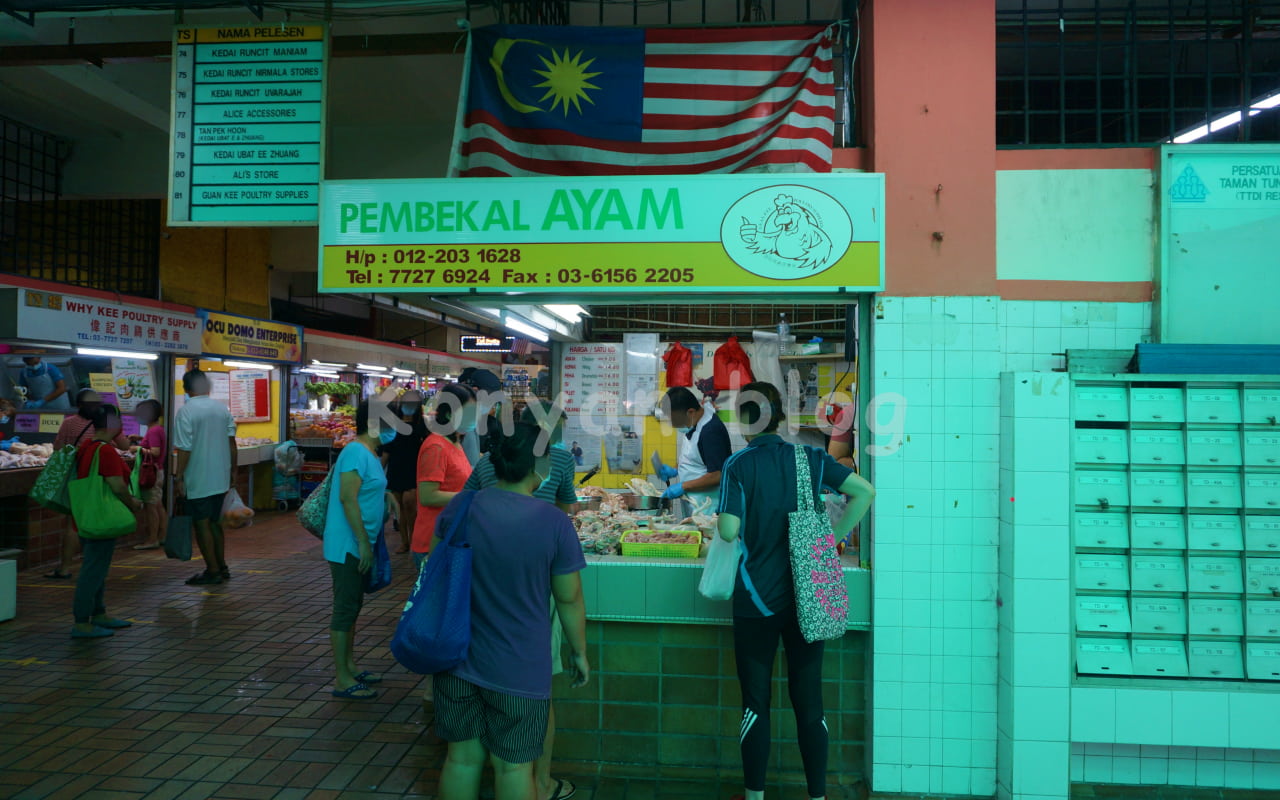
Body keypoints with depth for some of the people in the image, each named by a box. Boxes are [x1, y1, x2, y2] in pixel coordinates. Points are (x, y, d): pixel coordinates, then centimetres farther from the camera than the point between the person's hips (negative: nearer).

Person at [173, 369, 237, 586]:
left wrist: (178, 477, -8)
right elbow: (231, 441, 7)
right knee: (214, 522, 17)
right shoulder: (222, 408, 4)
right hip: (220, 478, 6)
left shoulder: (186, 412, -12)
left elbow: (185, 449, -15)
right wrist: (233, 470, 15)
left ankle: (212, 571, 9)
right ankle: (221, 567, 24)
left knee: (202, 525, 4)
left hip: (198, 480, -6)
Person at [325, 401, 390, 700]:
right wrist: (364, 543, -24)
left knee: (352, 607, 17)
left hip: (358, 546, 10)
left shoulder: (369, 454, 12)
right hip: (348, 546, -10)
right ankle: (342, 680, 6)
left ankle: (349, 666, 29)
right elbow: (347, 498, -25)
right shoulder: (356, 452, -19)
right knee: (345, 609, -2)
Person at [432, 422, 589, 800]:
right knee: (512, 767, 11)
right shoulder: (555, 523, -17)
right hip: (519, 670, -3)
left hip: (457, 659, 4)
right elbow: (569, 599, -7)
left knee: (461, 758, 18)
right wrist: (580, 653, 7)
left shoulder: (457, 508, -7)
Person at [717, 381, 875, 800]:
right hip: (806, 597, 3)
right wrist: (833, 537, 3)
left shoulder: (738, 464, -10)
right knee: (809, 701, 12)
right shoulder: (810, 458, 0)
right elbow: (864, 491, -5)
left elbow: (728, 531, -17)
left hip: (756, 600, -3)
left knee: (756, 701, 9)